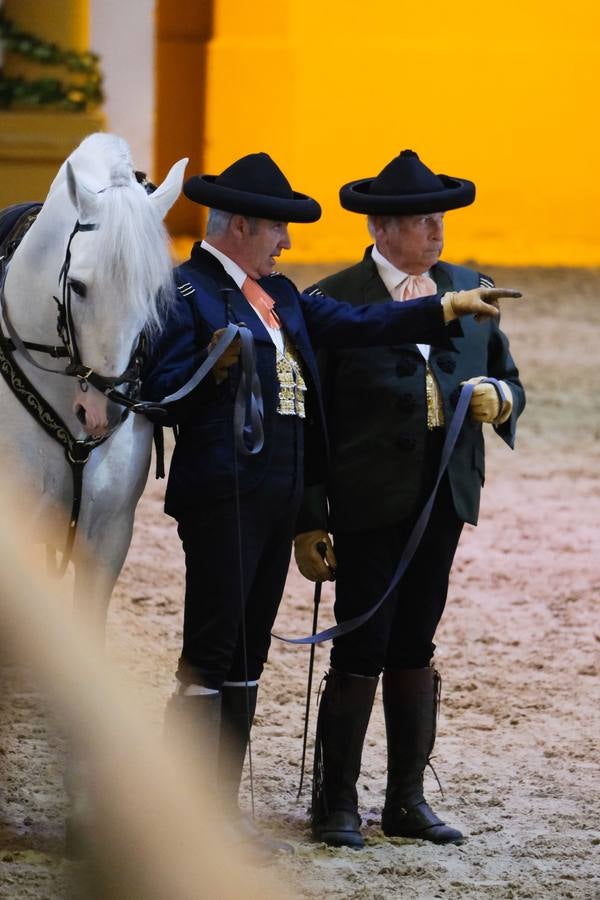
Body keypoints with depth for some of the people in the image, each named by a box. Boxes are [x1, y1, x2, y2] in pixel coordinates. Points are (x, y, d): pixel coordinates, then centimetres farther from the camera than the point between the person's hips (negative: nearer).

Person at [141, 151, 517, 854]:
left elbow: (355, 324, 15)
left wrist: (444, 310, 12)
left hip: (277, 498, 9)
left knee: (247, 656, 11)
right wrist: (215, 366, -26)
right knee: (211, 655, -7)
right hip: (222, 497, -9)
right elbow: (161, 394, -12)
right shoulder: (187, 291, -8)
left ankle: (221, 809, 16)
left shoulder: (278, 294, 17)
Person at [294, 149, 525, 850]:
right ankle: (336, 805, 9)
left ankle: (407, 801, 19)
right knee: (360, 653, -2)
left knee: (414, 647, 12)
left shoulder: (471, 290, 9)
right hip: (369, 502, -5)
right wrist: (308, 521, -10)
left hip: (444, 497, 5)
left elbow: (510, 384, 17)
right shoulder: (335, 301, -7)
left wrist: (498, 398, -9)